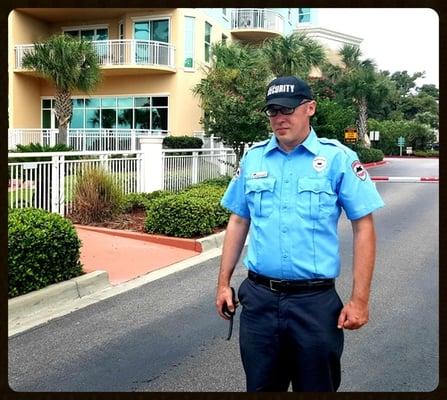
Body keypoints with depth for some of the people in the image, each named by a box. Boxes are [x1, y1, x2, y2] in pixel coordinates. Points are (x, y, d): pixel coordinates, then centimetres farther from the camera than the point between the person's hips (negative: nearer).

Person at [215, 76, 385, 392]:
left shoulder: (338, 158, -6)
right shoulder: (253, 158, 5)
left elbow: (363, 227, -6)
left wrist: (360, 299, -9)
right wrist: (224, 283, 10)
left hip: (315, 301, -2)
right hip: (259, 298, 3)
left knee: (316, 386, 15)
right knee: (261, 386, 16)